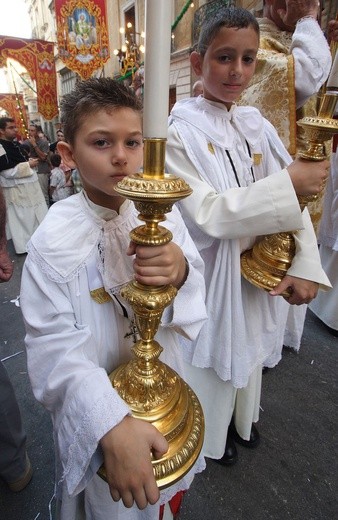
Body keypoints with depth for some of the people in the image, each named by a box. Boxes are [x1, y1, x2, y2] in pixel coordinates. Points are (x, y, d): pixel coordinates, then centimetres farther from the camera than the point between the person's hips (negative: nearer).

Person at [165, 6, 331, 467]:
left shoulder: (255, 124, 3)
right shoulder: (180, 131, -14)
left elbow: (294, 200, -2)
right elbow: (206, 214, -25)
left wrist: (305, 266, -13)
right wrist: (286, 184, -26)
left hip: (259, 269, 6)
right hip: (210, 270, -5)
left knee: (247, 349, 25)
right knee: (213, 356, 15)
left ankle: (241, 418, 57)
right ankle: (210, 435, 49)